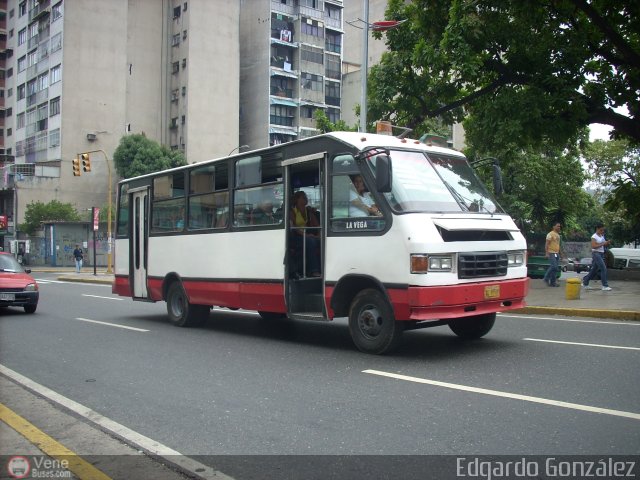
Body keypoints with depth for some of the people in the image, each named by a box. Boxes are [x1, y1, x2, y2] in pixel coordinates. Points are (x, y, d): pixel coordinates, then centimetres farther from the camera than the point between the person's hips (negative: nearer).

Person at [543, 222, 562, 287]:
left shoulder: (558, 235, 19)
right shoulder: (550, 234, -7)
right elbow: (547, 244, -13)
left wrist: (560, 253, 19)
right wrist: (547, 253, -20)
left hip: (557, 253, 8)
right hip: (551, 253, -8)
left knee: (555, 268, 6)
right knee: (554, 267, -17)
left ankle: (553, 282, 8)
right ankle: (546, 278, -2)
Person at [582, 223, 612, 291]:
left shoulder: (602, 236, 14)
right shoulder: (594, 237, -11)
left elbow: (604, 245, 19)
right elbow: (593, 246, -20)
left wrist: (607, 243, -2)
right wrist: (602, 244, -23)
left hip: (601, 254, 9)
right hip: (596, 254, -9)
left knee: (594, 270, 13)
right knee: (603, 268, -14)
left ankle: (585, 283, 23)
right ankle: (605, 285, -11)